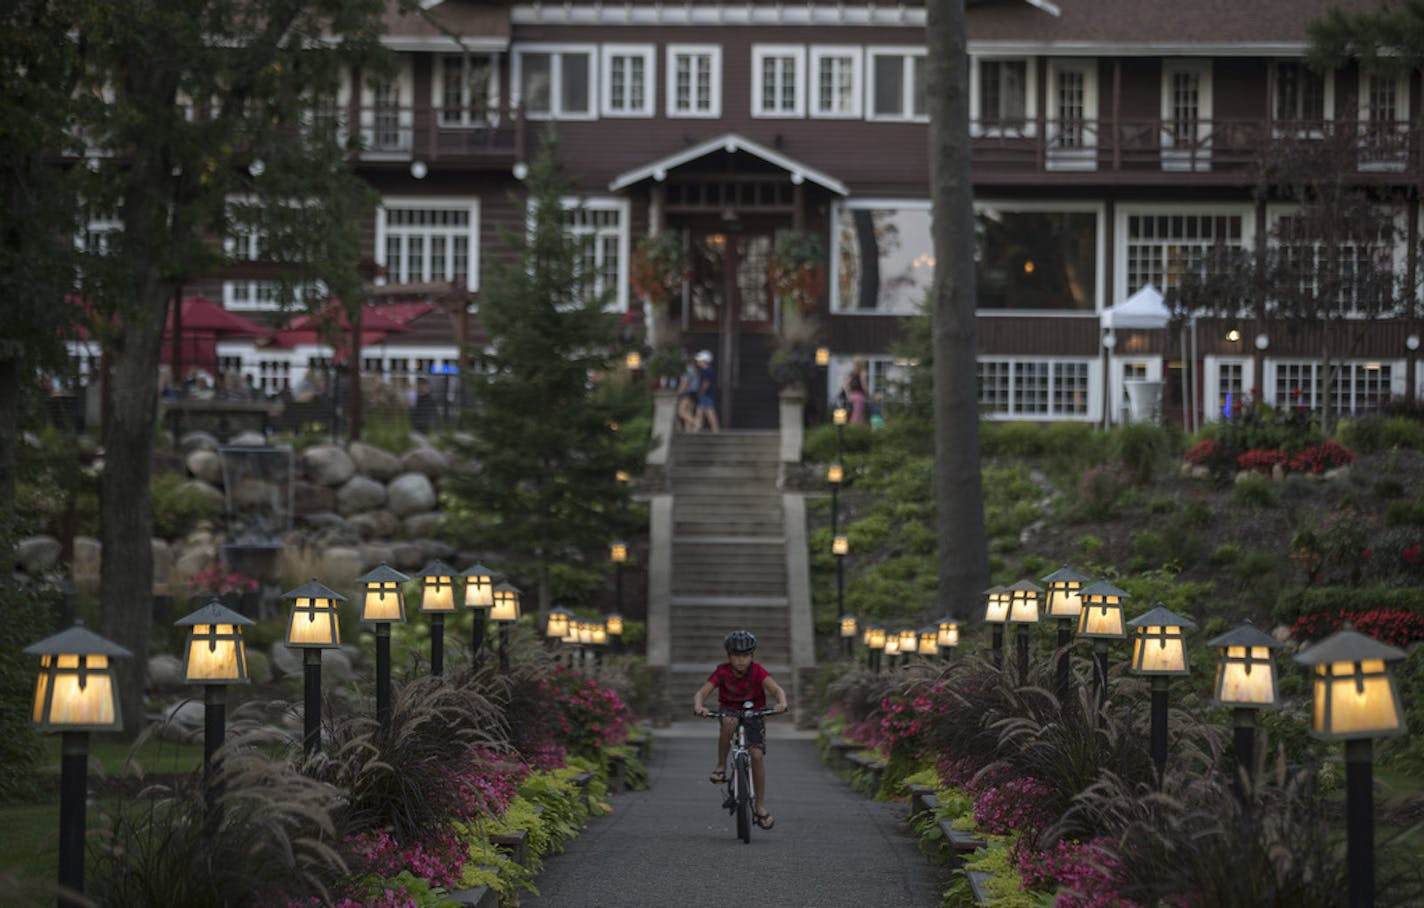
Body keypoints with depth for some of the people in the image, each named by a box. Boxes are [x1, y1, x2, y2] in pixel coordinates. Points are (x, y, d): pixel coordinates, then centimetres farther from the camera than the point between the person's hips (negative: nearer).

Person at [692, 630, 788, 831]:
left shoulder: (757, 671, -17)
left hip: (754, 714, 0)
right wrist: (698, 707, -47)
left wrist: (782, 703, -51)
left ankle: (760, 806, -6)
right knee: (729, 723, -38)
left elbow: (776, 689, -29)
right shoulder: (722, 672, -16)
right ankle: (721, 767, -21)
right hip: (729, 712, 0)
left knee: (757, 754, -17)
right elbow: (701, 692, -25)